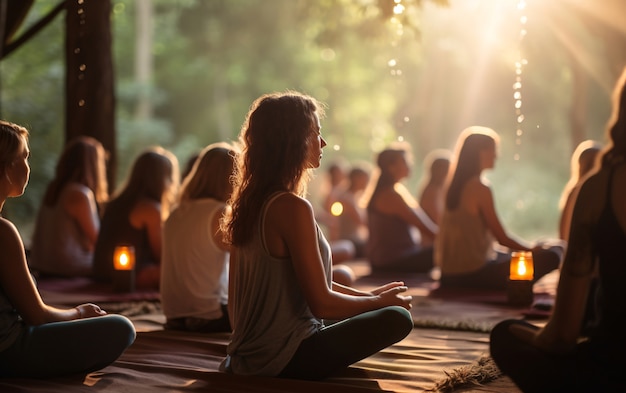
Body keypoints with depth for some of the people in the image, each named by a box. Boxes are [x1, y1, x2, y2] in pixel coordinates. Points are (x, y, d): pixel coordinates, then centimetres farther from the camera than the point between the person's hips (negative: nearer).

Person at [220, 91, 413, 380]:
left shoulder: (248, 202, 7)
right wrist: (380, 301, -2)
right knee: (396, 318, -1)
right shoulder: (293, 208, -21)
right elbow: (322, 303, -19)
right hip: (285, 360, -8)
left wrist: (368, 295, 14)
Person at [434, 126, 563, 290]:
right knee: (551, 254, -13)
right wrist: (533, 248, 6)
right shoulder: (480, 188, -14)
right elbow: (502, 238, -11)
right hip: (471, 275, -9)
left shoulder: (455, 184, 11)